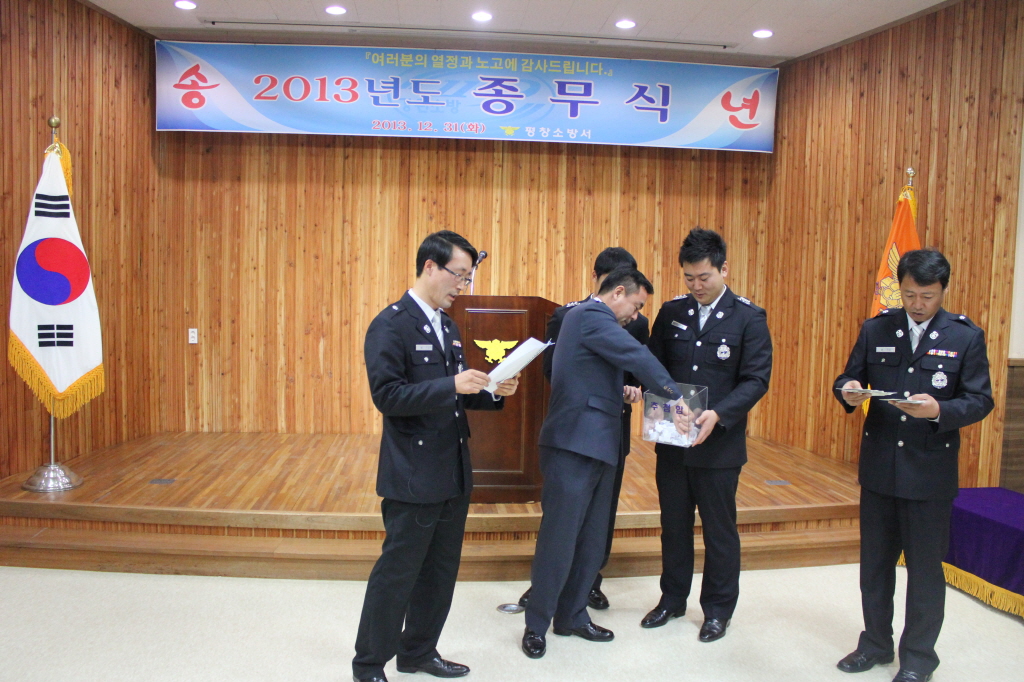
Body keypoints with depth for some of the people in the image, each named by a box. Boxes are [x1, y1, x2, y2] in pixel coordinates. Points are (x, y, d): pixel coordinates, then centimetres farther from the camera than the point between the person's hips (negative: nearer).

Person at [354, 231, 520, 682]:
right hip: (414, 475, -8)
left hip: (453, 473, 8)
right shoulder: (391, 324, -12)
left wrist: (492, 392, -1)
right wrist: (453, 385, -26)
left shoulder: (448, 326, 13)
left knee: (441, 570, 16)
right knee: (397, 572, 3)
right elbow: (387, 395, -21)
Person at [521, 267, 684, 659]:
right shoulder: (592, 316, -12)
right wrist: (676, 395, -16)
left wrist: (617, 392, 9)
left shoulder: (589, 316, 20)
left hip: (598, 447, 10)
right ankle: (536, 625, 11)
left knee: (592, 540, 14)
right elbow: (638, 356, -22)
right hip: (574, 447, -10)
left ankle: (571, 615, 25)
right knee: (559, 539, -2)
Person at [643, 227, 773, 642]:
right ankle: (672, 599, 33)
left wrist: (718, 415, -25)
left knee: (719, 529, 10)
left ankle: (718, 609, 27)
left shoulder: (748, 318, -6)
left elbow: (756, 379, -11)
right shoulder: (671, 312, 5)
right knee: (674, 525, 15)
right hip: (672, 441, 3)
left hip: (719, 443, -3)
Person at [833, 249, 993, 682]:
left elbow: (980, 400, -6)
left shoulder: (966, 337, -4)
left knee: (925, 568, 8)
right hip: (878, 467, 3)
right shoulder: (876, 330, 3)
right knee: (875, 561, 15)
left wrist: (939, 410, -25)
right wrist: (849, 392, -19)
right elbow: (848, 379, 5)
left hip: (931, 472, -3)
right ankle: (876, 643, 32)